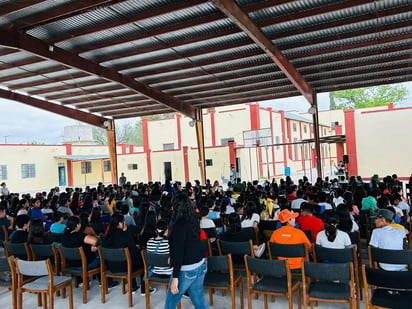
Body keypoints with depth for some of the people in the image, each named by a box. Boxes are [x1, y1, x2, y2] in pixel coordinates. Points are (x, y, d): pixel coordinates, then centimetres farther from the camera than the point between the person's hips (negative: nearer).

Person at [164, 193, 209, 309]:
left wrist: (175, 277, -19)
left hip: (186, 270, -8)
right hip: (200, 265, 8)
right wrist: (173, 258, 28)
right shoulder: (193, 220, 5)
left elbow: (179, 250, -21)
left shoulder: (180, 223, -18)